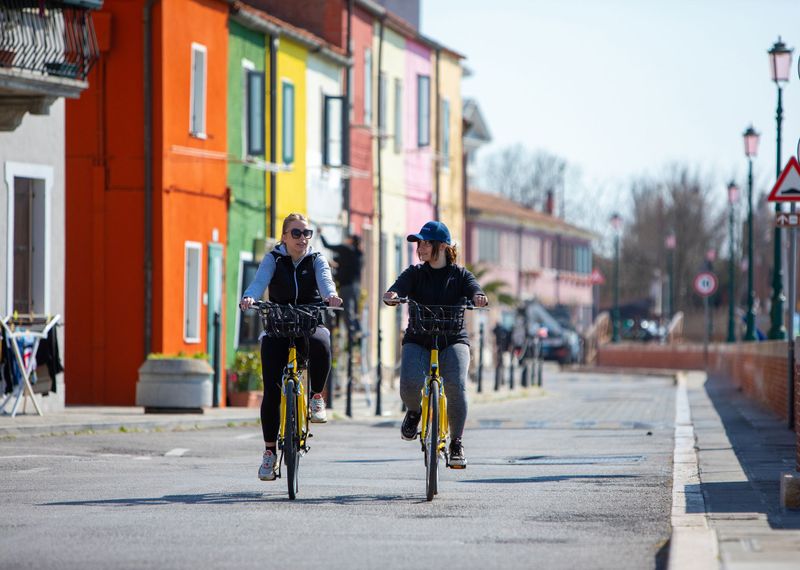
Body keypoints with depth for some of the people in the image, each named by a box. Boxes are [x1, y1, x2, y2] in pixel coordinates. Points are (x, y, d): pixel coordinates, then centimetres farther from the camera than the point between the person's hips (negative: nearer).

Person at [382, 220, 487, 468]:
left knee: (456, 385, -26)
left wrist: (478, 297, -39)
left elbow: (473, 289, -13)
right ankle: (414, 411, 12)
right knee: (409, 384, -26)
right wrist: (391, 296, -36)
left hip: (453, 340, -1)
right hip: (418, 341, 1)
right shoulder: (415, 273, 9)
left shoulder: (460, 275, 7)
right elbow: (399, 287, -11)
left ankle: (456, 443, -8)